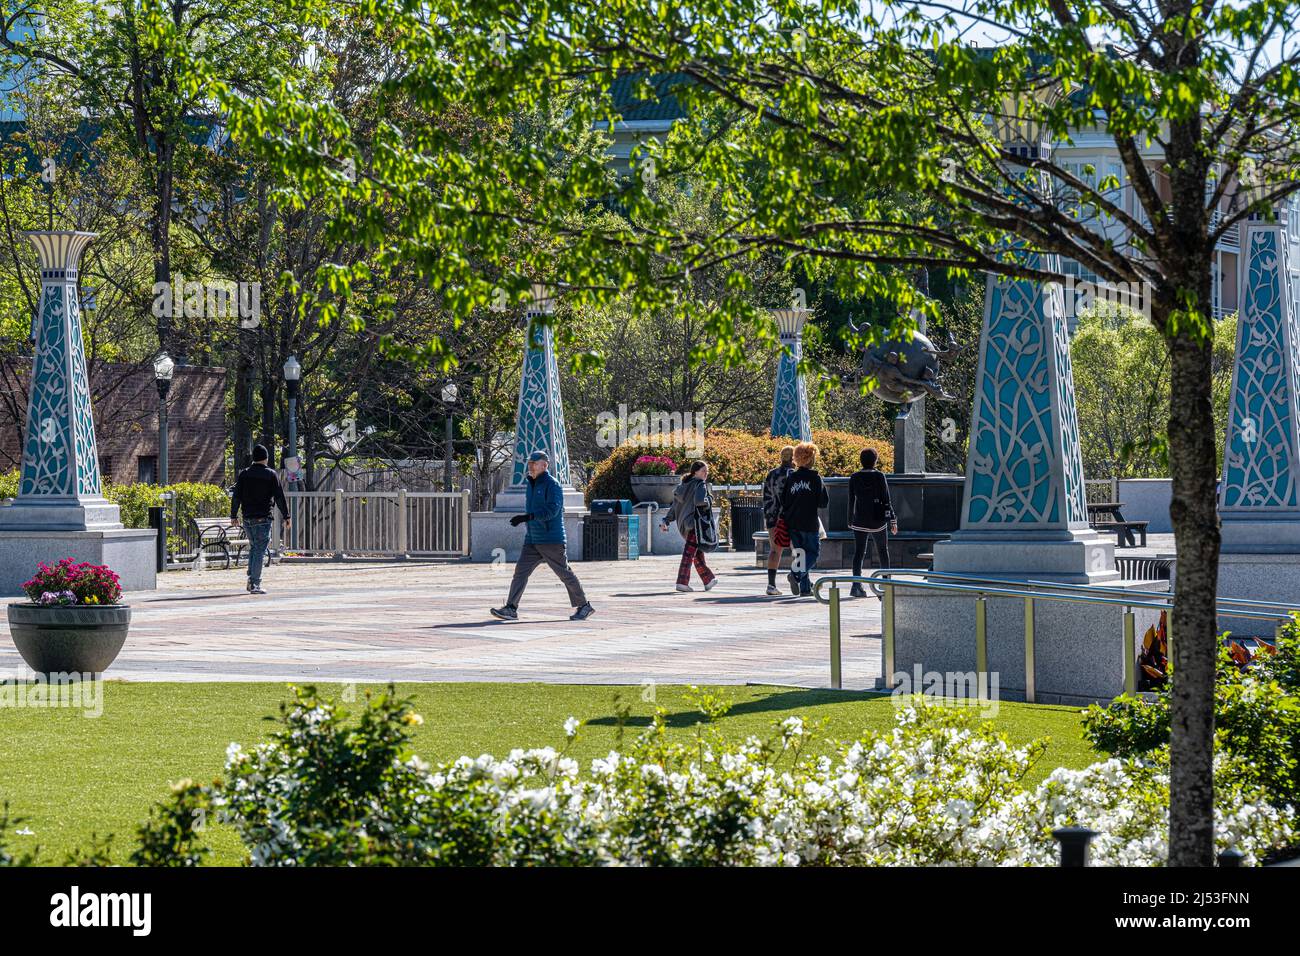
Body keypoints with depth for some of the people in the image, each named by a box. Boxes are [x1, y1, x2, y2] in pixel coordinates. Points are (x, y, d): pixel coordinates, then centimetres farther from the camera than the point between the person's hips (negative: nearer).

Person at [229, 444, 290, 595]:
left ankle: (251, 580, 9)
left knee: (253, 547, 19)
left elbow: (236, 496, 3)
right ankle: (255, 584, -9)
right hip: (263, 518, -4)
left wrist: (234, 516, 9)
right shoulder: (270, 475, -4)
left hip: (248, 518, 4)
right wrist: (286, 517, 1)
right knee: (260, 550, -3)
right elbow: (279, 497, -5)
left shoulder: (244, 474, 5)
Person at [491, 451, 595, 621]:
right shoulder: (531, 485, 15)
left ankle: (584, 606, 14)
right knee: (521, 570, -6)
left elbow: (552, 510, -24)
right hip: (532, 541, 7)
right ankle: (511, 609, -11)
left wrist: (527, 517, -31)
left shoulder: (553, 485, -11)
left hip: (552, 541, -7)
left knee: (564, 573, 1)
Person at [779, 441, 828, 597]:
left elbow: (783, 501, 6)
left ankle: (805, 587, 12)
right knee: (813, 552, 5)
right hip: (810, 524, -5)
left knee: (800, 553, 13)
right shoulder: (815, 477, -9)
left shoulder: (791, 477, 4)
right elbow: (824, 502, -7)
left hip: (793, 524, 5)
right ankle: (796, 574, -19)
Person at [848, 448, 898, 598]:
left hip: (859, 521, 1)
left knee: (859, 552, -3)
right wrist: (892, 520, -1)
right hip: (877, 520, -1)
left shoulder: (854, 478, 1)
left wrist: (850, 522, 14)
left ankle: (856, 584, -18)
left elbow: (851, 501, 4)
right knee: (883, 551, 15)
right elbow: (886, 500, -6)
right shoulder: (879, 476, -7)